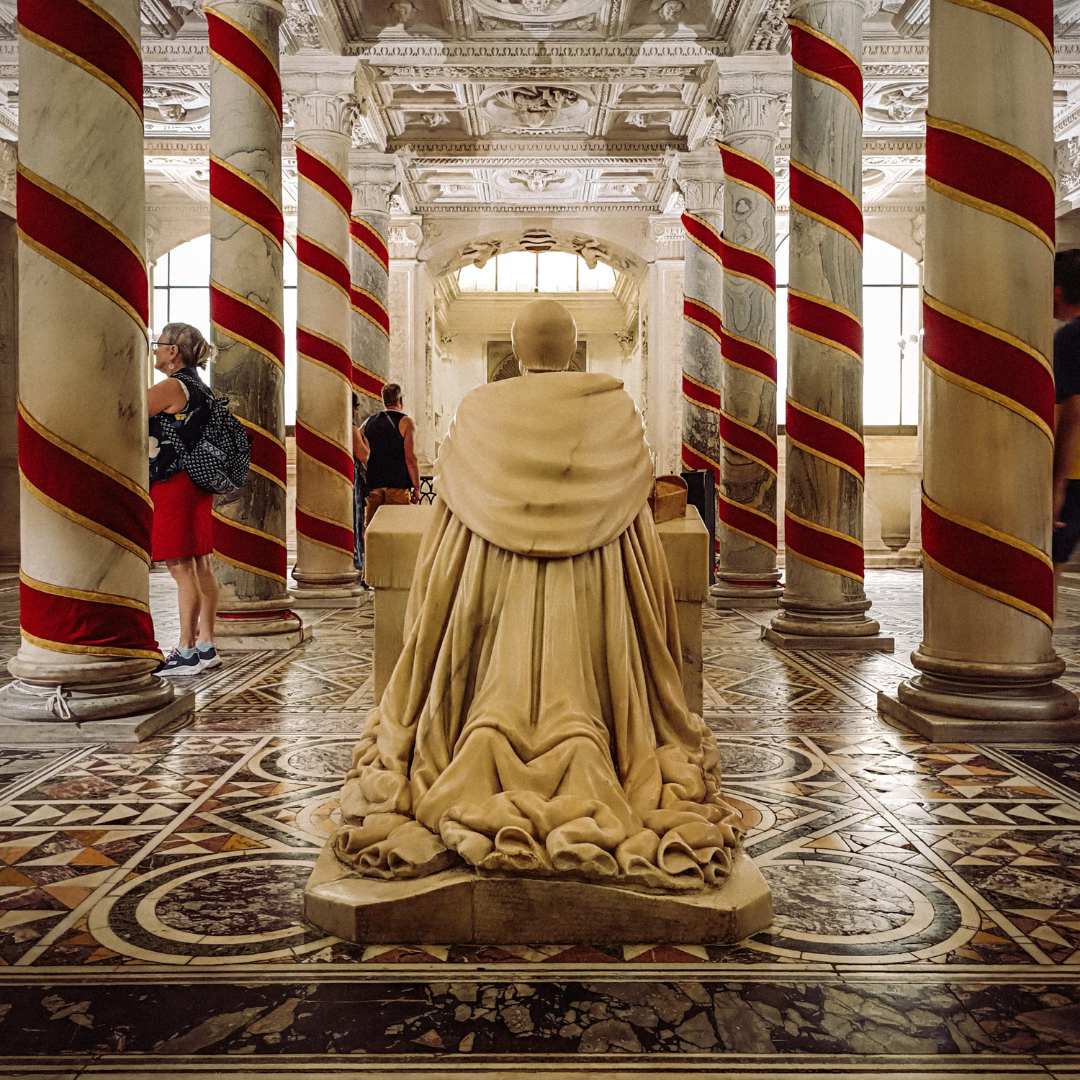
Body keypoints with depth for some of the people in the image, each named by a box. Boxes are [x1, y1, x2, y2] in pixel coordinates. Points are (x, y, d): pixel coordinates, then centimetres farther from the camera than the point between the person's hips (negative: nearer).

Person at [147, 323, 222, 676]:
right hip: (198, 484, 9)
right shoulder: (201, 389, 15)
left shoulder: (171, 388, -13)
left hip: (173, 487, -9)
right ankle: (205, 646, 16)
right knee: (200, 566, 10)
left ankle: (187, 652, -1)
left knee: (182, 569, -5)